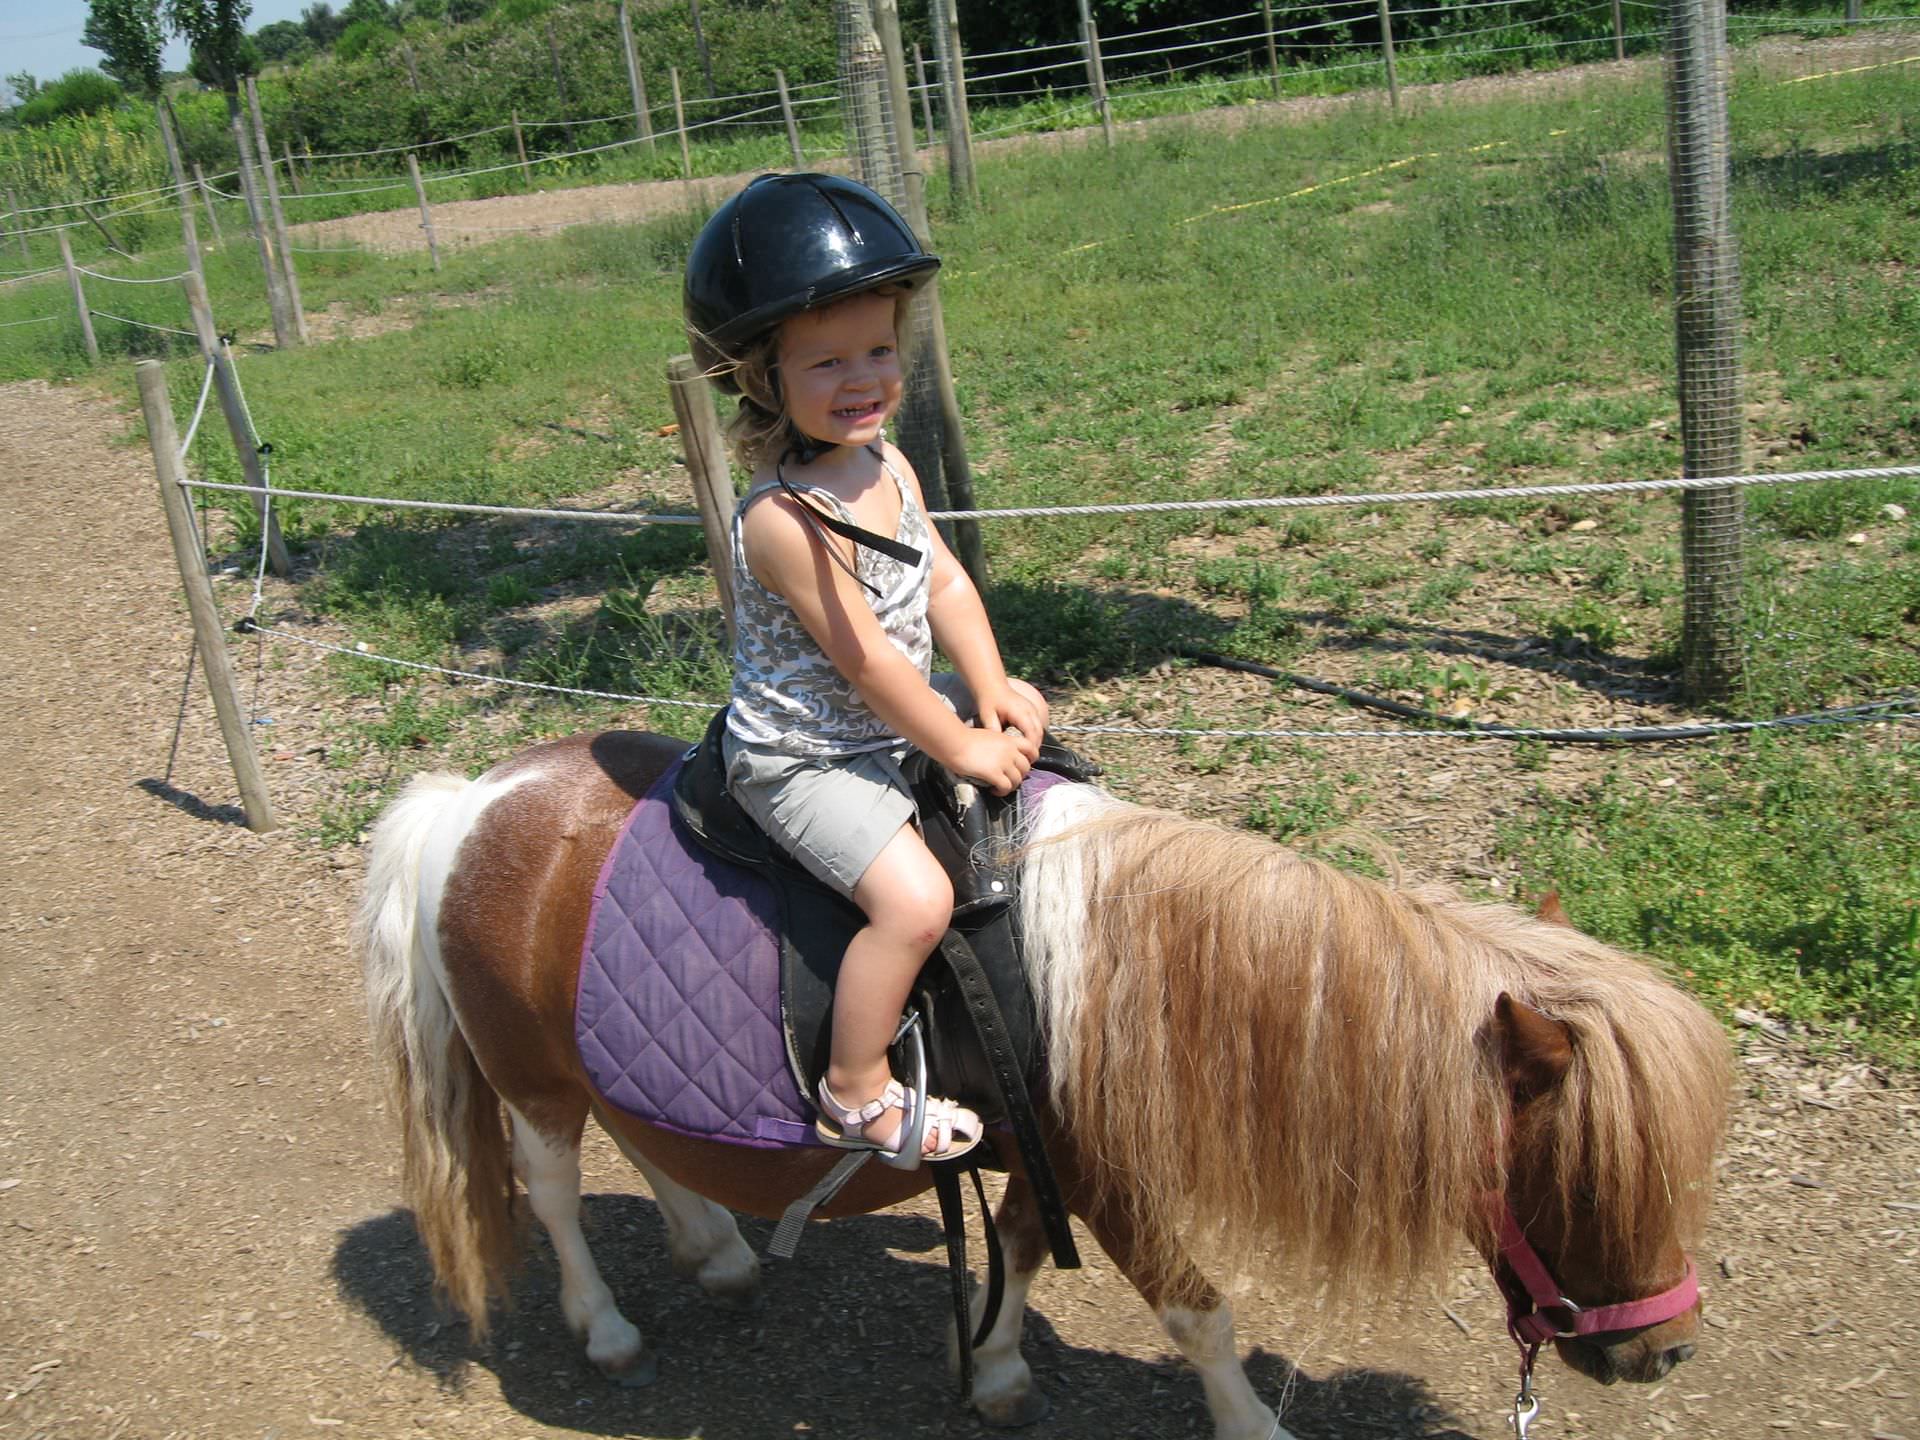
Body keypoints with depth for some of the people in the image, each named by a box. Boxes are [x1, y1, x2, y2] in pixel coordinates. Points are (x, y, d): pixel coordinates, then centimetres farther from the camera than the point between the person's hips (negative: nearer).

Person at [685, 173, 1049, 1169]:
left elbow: (943, 580, 4)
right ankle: (856, 1096, -3)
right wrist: (963, 749, -17)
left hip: (893, 723, 10)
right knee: (916, 898, -25)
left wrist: (992, 690, -8)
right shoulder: (787, 519, -29)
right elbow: (867, 659, -26)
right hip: (803, 762, -10)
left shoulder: (887, 467, -1)